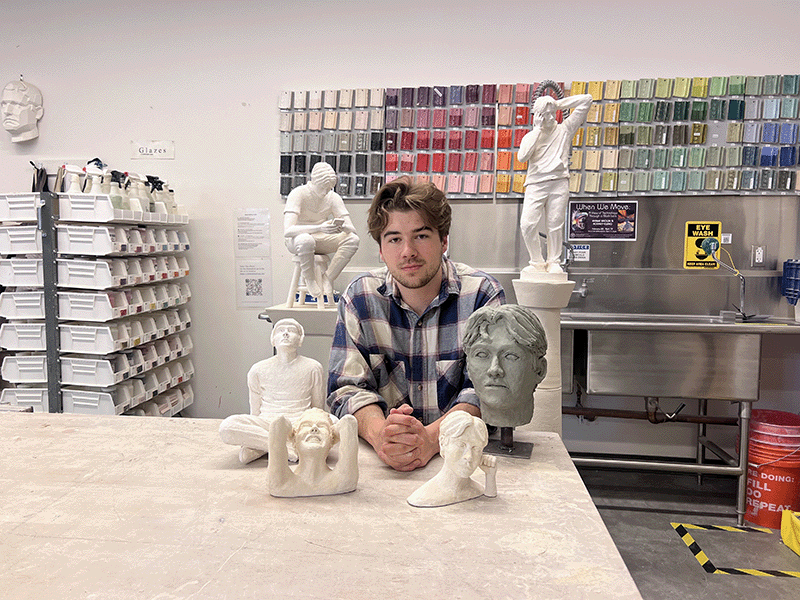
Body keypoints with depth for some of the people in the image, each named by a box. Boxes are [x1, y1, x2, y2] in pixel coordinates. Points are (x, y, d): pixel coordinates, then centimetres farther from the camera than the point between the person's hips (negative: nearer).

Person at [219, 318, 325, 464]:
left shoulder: (313, 368, 7)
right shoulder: (258, 370, 10)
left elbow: (318, 408, 13)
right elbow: (255, 411, 15)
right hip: (266, 423, 0)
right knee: (226, 427, -28)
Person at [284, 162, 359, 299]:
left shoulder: (333, 197, -6)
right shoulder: (298, 194, -20)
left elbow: (352, 229, -10)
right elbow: (287, 231, -33)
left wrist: (342, 227, -36)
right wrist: (320, 228, -46)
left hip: (320, 240, 4)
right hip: (297, 240, -4)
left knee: (353, 239, -21)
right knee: (306, 240, -41)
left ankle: (328, 277, -15)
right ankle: (310, 279, -16)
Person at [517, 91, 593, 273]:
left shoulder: (564, 129, 15)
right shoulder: (530, 136, 15)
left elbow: (586, 100, 14)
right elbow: (522, 157, -6)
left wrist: (559, 104, 14)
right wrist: (537, 129, -2)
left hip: (559, 182, 0)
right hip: (535, 184, 0)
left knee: (555, 225, -4)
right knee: (527, 224, -12)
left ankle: (554, 262, 10)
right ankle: (537, 262, 3)